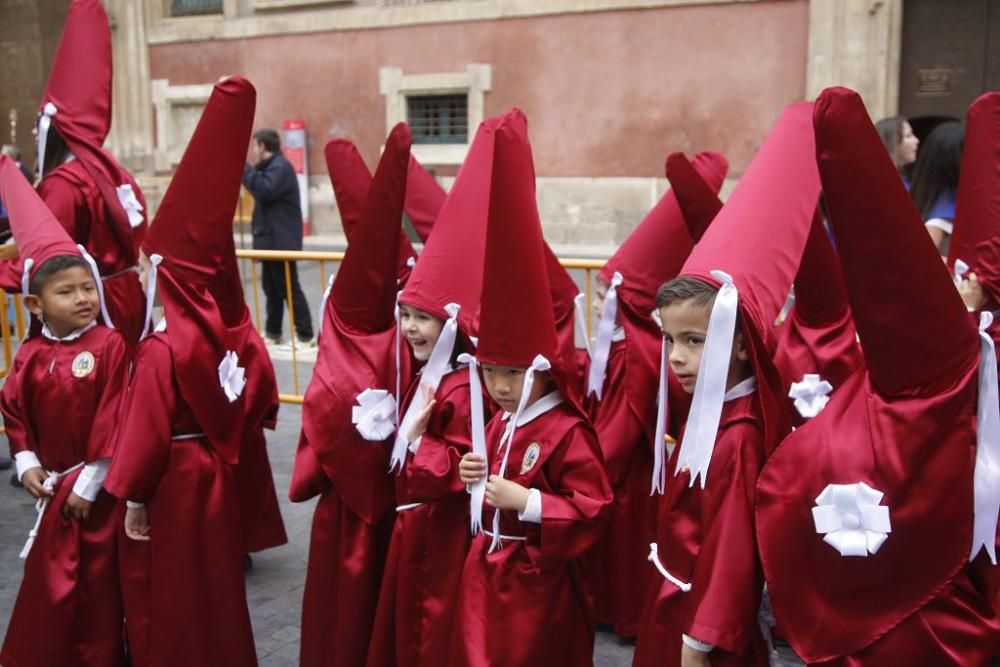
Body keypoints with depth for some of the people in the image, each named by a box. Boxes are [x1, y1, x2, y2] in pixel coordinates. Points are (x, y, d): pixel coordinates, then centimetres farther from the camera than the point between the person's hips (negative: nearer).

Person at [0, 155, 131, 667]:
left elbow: (113, 418, -15)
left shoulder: (110, 346, -13)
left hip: (97, 484, -4)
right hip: (53, 482, 4)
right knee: (49, 580, 15)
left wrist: (90, 481, -14)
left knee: (98, 579, 6)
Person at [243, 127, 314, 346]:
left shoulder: (281, 166, -14)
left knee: (289, 288, -6)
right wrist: (248, 169, 13)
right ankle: (273, 332, 22)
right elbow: (261, 190, 21)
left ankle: (306, 335, -2)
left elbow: (264, 190, -26)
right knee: (271, 287, 14)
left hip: (281, 240, -10)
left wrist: (245, 169, -18)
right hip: (270, 238, 10)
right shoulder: (270, 166, 17)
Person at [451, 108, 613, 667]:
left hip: (539, 580, -8)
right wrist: (477, 479, -1)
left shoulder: (569, 432, -21)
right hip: (485, 569, 8)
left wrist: (525, 501, -27)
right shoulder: (497, 425, 5)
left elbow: (592, 511, -23)